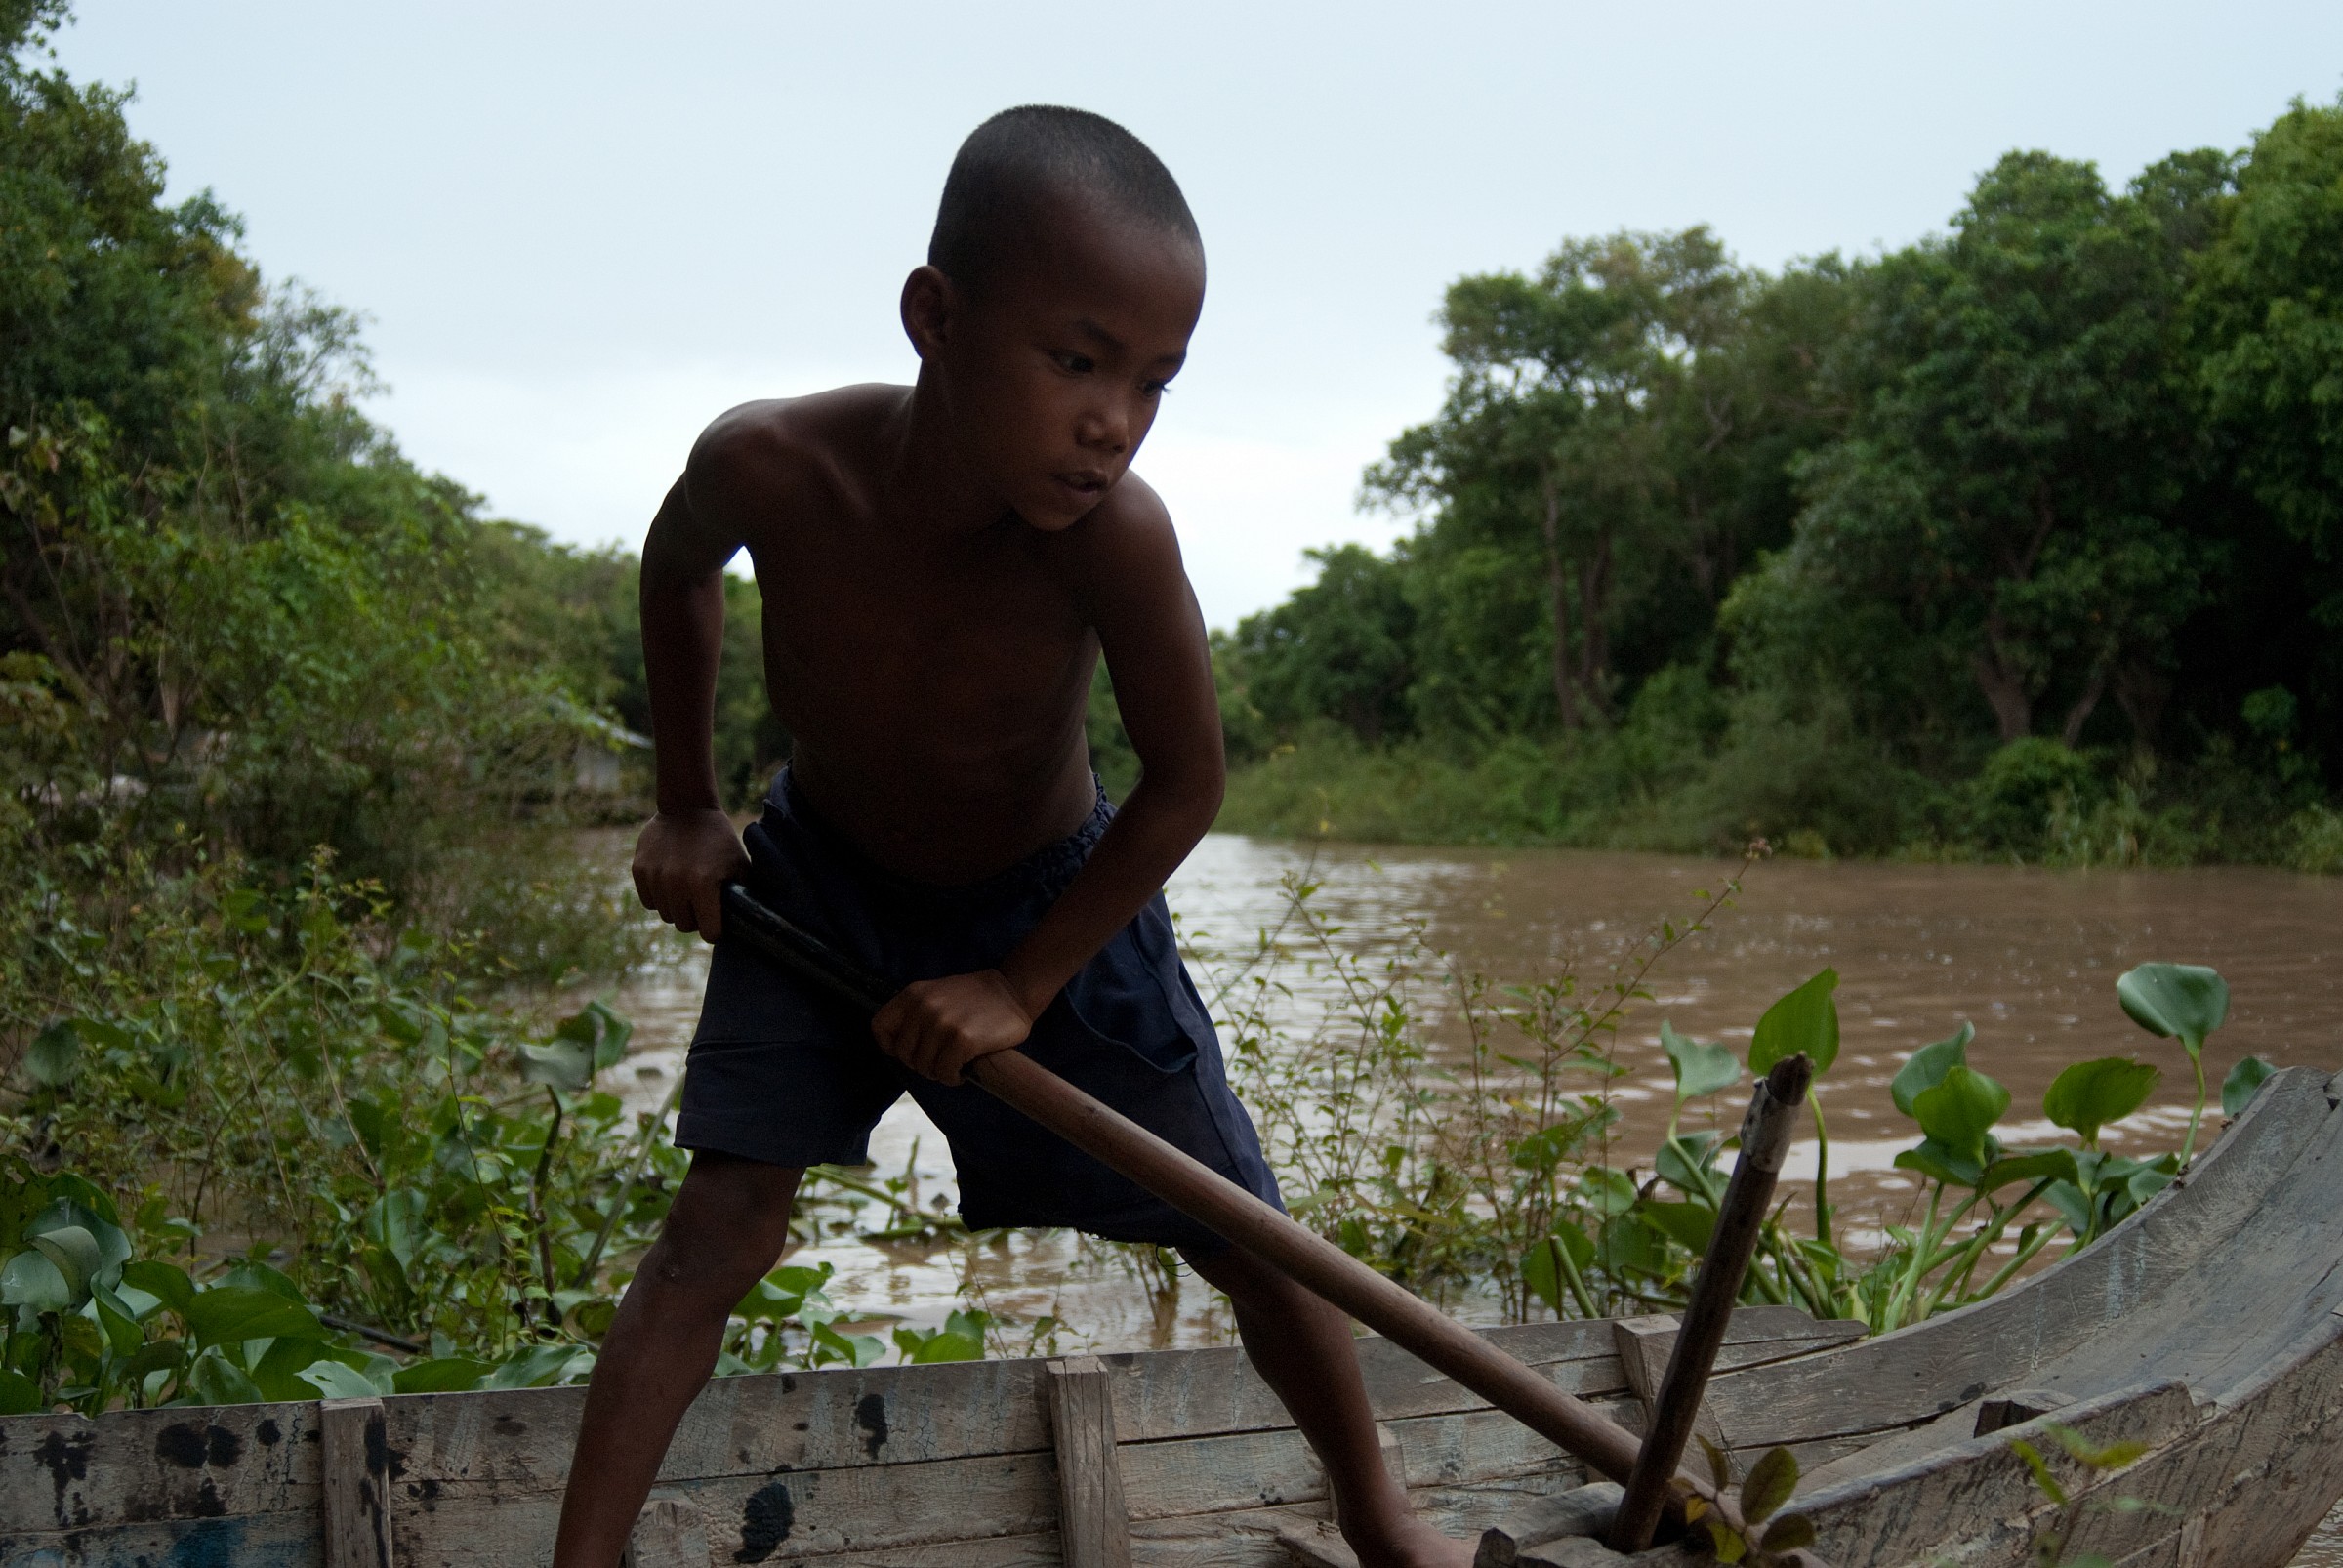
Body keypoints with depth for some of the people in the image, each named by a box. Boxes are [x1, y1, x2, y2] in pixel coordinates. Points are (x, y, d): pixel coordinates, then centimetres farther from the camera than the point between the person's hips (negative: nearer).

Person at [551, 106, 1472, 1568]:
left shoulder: (1113, 534, -36)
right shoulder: (772, 465, -31)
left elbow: (1187, 783, -22)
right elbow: (679, 566, -4)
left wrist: (1023, 986, -20)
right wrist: (687, 810, 1)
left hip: (1051, 901, 0)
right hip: (818, 878, 1)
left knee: (1246, 1236, 6)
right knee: (719, 1226, -9)